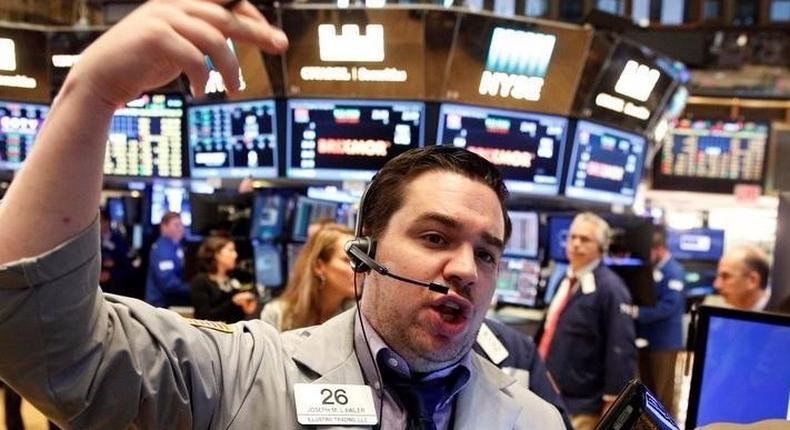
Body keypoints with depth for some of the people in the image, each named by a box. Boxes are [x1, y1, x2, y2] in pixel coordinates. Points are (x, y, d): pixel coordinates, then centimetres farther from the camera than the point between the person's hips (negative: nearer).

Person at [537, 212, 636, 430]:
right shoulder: (567, 280, 11)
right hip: (551, 396, 9)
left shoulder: (610, 288, -17)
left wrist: (613, 401, -19)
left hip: (581, 404, -9)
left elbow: (621, 348, -20)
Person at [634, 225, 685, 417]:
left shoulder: (673, 272, -15)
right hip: (644, 338, 8)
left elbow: (670, 306, -24)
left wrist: (637, 312, -27)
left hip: (664, 341, -8)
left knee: (663, 394, 3)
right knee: (646, 390, 18)